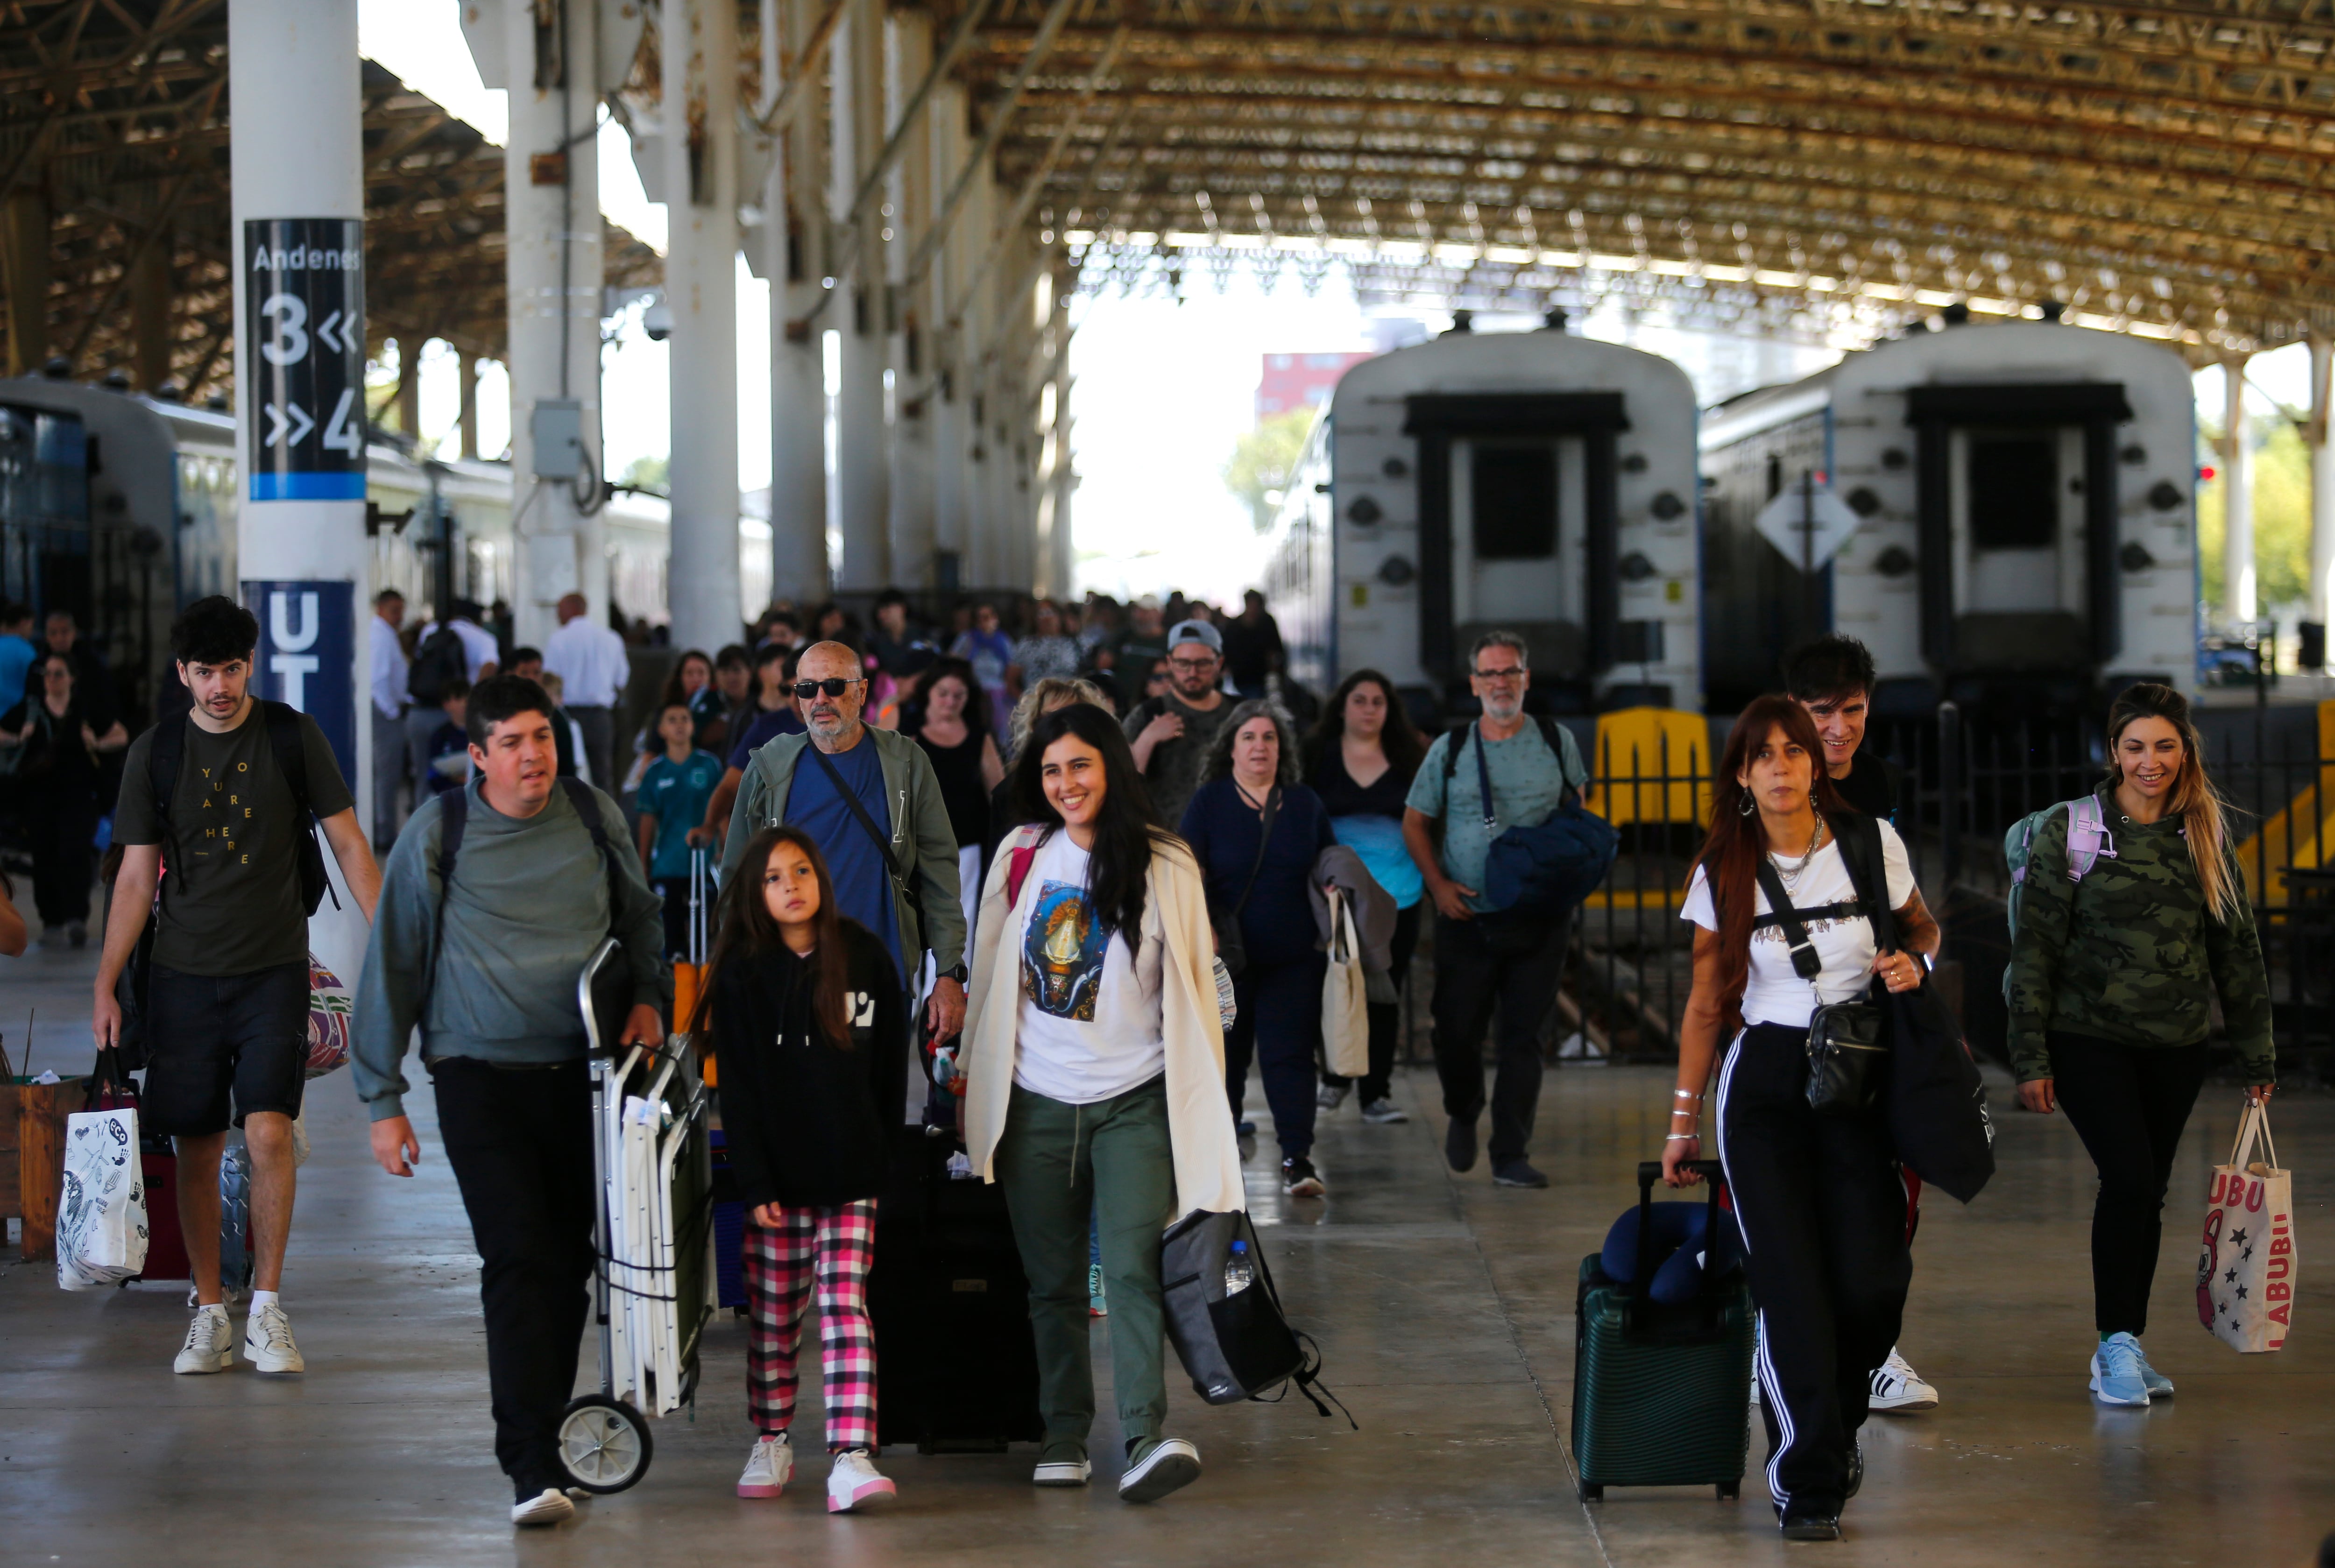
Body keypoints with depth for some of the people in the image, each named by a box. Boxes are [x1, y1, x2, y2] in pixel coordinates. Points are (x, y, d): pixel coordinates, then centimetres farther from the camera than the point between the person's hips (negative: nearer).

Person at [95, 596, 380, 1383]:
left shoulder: (293, 738, 0)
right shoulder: (155, 754, 3)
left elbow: (349, 844, 3)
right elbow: (136, 877, 7)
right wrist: (105, 986, 2)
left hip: (273, 970, -2)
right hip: (184, 973, 2)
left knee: (268, 1129, -14)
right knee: (197, 1146, 3)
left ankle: (267, 1306, -4)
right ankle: (209, 1313, 13)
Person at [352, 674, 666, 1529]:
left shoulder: (595, 817, 4)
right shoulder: (436, 834, -5)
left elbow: (639, 915, 22)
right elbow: (391, 966, 0)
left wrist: (648, 996, 4)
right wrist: (383, 1099, -1)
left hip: (580, 1070, 4)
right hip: (481, 1072, -4)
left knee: (570, 1257, 6)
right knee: (520, 1258, -14)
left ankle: (540, 1420, 23)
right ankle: (532, 1466, -17)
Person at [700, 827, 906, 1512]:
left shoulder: (865, 958, 3)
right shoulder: (744, 975, -2)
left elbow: (890, 1068, 10)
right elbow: (737, 1088, -5)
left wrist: (883, 1154, 6)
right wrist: (755, 1184, -11)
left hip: (852, 1175, 0)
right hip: (778, 1178, 0)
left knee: (846, 1307, -7)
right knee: (773, 1314, 9)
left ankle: (852, 1458, -16)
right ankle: (771, 1443, 24)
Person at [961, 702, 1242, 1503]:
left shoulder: (1164, 866, -1)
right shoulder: (1022, 856, 8)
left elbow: (1193, 985, 4)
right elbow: (990, 971, 16)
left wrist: (1201, 1099, 2)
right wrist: (972, 1068, 17)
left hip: (1134, 1099, -3)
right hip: (1037, 1100, 3)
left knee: (1132, 1266, -16)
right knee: (1053, 1281, 6)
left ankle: (1146, 1436, -23)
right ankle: (1065, 1434, 15)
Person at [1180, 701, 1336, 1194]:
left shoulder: (1305, 805, 11)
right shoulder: (1209, 803, 3)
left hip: (1293, 958, 1)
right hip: (1228, 960, -1)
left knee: (1289, 1054, -8)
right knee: (1225, 1056, 8)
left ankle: (1297, 1158, -11)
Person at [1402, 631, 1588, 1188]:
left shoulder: (1556, 743, 6)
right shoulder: (1450, 749, 5)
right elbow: (1415, 821, 11)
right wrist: (1437, 882, -3)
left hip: (1538, 918, 0)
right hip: (1467, 918, 0)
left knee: (1524, 1037, -1)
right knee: (1457, 1031, 1)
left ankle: (1511, 1156, 4)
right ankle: (1463, 1115, 30)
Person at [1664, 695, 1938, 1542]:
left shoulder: (1870, 845, 2)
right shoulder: (1722, 874, 3)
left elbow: (1922, 927, 17)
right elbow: (1706, 1004, 9)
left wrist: (1914, 963, -7)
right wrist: (1683, 1120, 10)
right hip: (1764, 1082, 0)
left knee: (1871, 1280, -9)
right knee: (1790, 1282, -8)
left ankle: (1834, 1422, 22)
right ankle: (1808, 1481, -1)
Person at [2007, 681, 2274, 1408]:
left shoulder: (2206, 836, 6)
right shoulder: (2070, 830, -4)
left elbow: (2237, 947, 12)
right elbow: (2036, 945, -4)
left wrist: (2257, 1051, 11)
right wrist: (2031, 1057, -8)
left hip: (2176, 1046, 4)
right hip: (2090, 1039, -4)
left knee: (2147, 1192, 7)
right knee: (2131, 1178, -15)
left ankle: (2124, 1349, 18)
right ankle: (2118, 1341, -5)